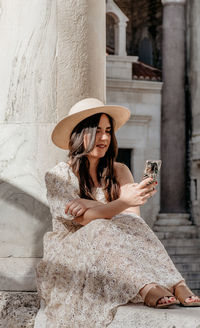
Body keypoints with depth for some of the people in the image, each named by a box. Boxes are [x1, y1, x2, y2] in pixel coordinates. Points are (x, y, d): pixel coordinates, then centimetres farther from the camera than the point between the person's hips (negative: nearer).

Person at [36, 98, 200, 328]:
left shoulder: (119, 172, 10)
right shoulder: (59, 175, -3)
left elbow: (133, 216, -6)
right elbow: (81, 218, -21)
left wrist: (93, 207, -19)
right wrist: (124, 202, -37)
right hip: (70, 256, -3)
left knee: (132, 226, -27)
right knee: (102, 229, -33)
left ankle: (177, 287, -46)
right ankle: (148, 291, -53)